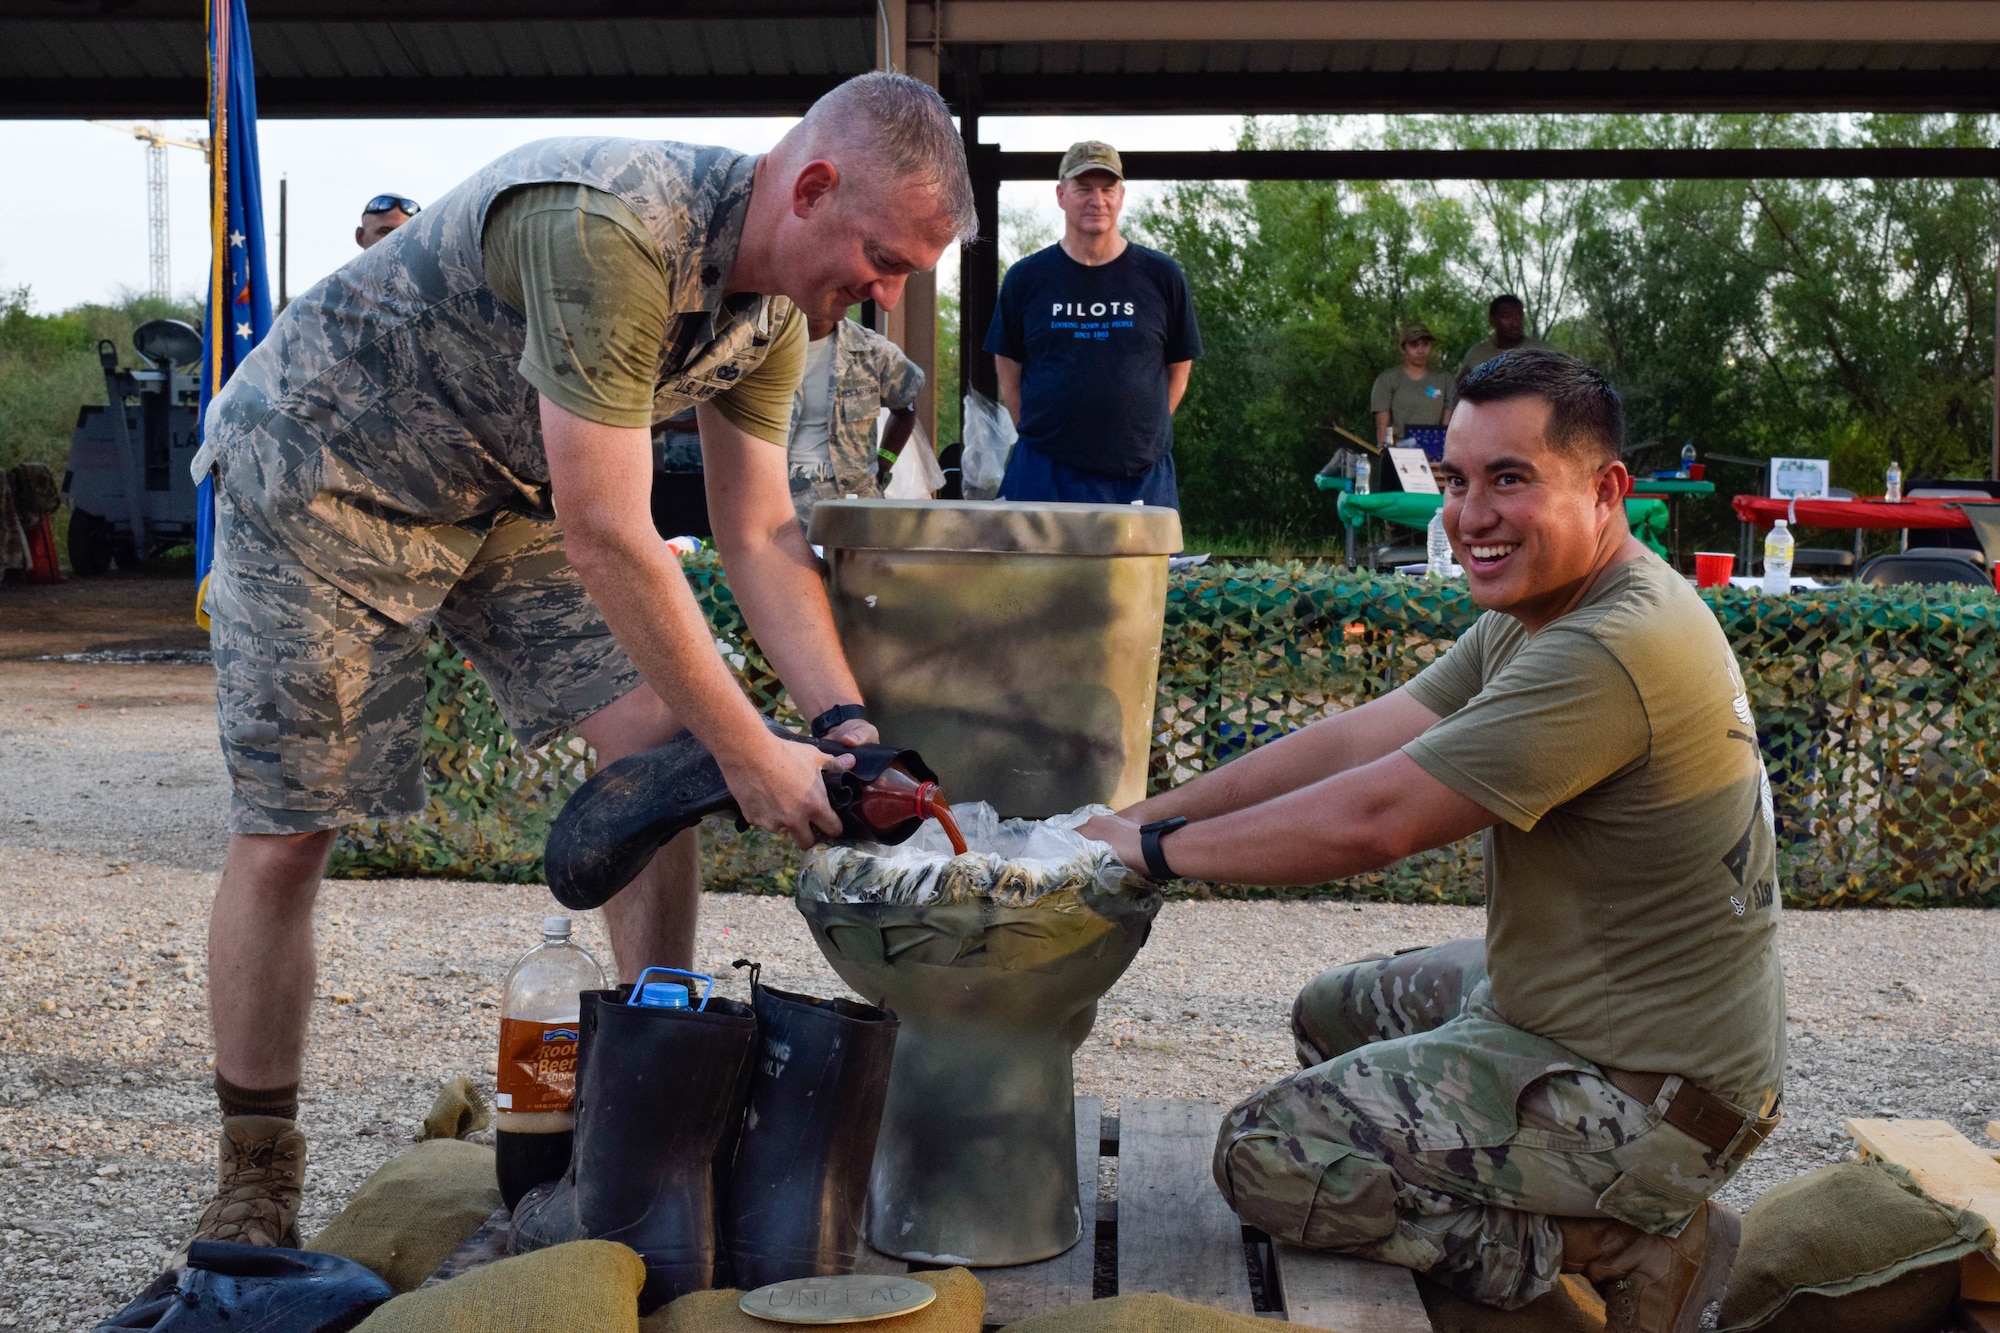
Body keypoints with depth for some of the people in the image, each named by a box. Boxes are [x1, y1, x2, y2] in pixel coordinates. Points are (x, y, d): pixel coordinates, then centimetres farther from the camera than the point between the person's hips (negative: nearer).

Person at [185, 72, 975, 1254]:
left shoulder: (777, 306, -7)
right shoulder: (608, 230, -36)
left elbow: (761, 537, -3)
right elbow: (606, 538, -35)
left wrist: (842, 718, -15)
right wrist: (750, 753, -29)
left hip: (504, 490, 8)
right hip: (321, 465, -7)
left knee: (659, 740, -6)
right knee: (284, 831, -6)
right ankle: (254, 1182, 11)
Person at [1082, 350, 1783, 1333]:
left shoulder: (1610, 654, -27)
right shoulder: (1530, 617, 5)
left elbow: (1369, 820, -27)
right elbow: (1355, 741, 3)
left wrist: (1158, 847, -15)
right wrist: (1137, 815, -3)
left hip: (1643, 1093, -10)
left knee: (1263, 1156, -12)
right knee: (1333, 1014, 26)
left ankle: (1618, 1246, -5)